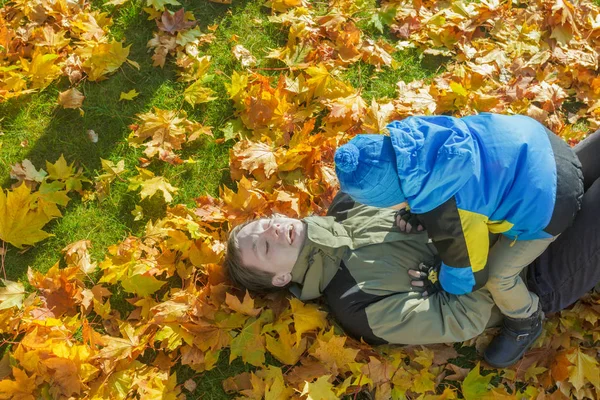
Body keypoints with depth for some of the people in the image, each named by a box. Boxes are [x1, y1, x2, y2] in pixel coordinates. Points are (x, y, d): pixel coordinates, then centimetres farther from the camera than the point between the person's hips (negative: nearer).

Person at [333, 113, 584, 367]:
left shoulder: (447, 219, -34)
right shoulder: (411, 138, -17)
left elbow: (470, 273, -14)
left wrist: (440, 285, 5)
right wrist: (413, 210, 9)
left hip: (548, 197, -7)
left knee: (498, 277, 1)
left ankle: (526, 322, 30)